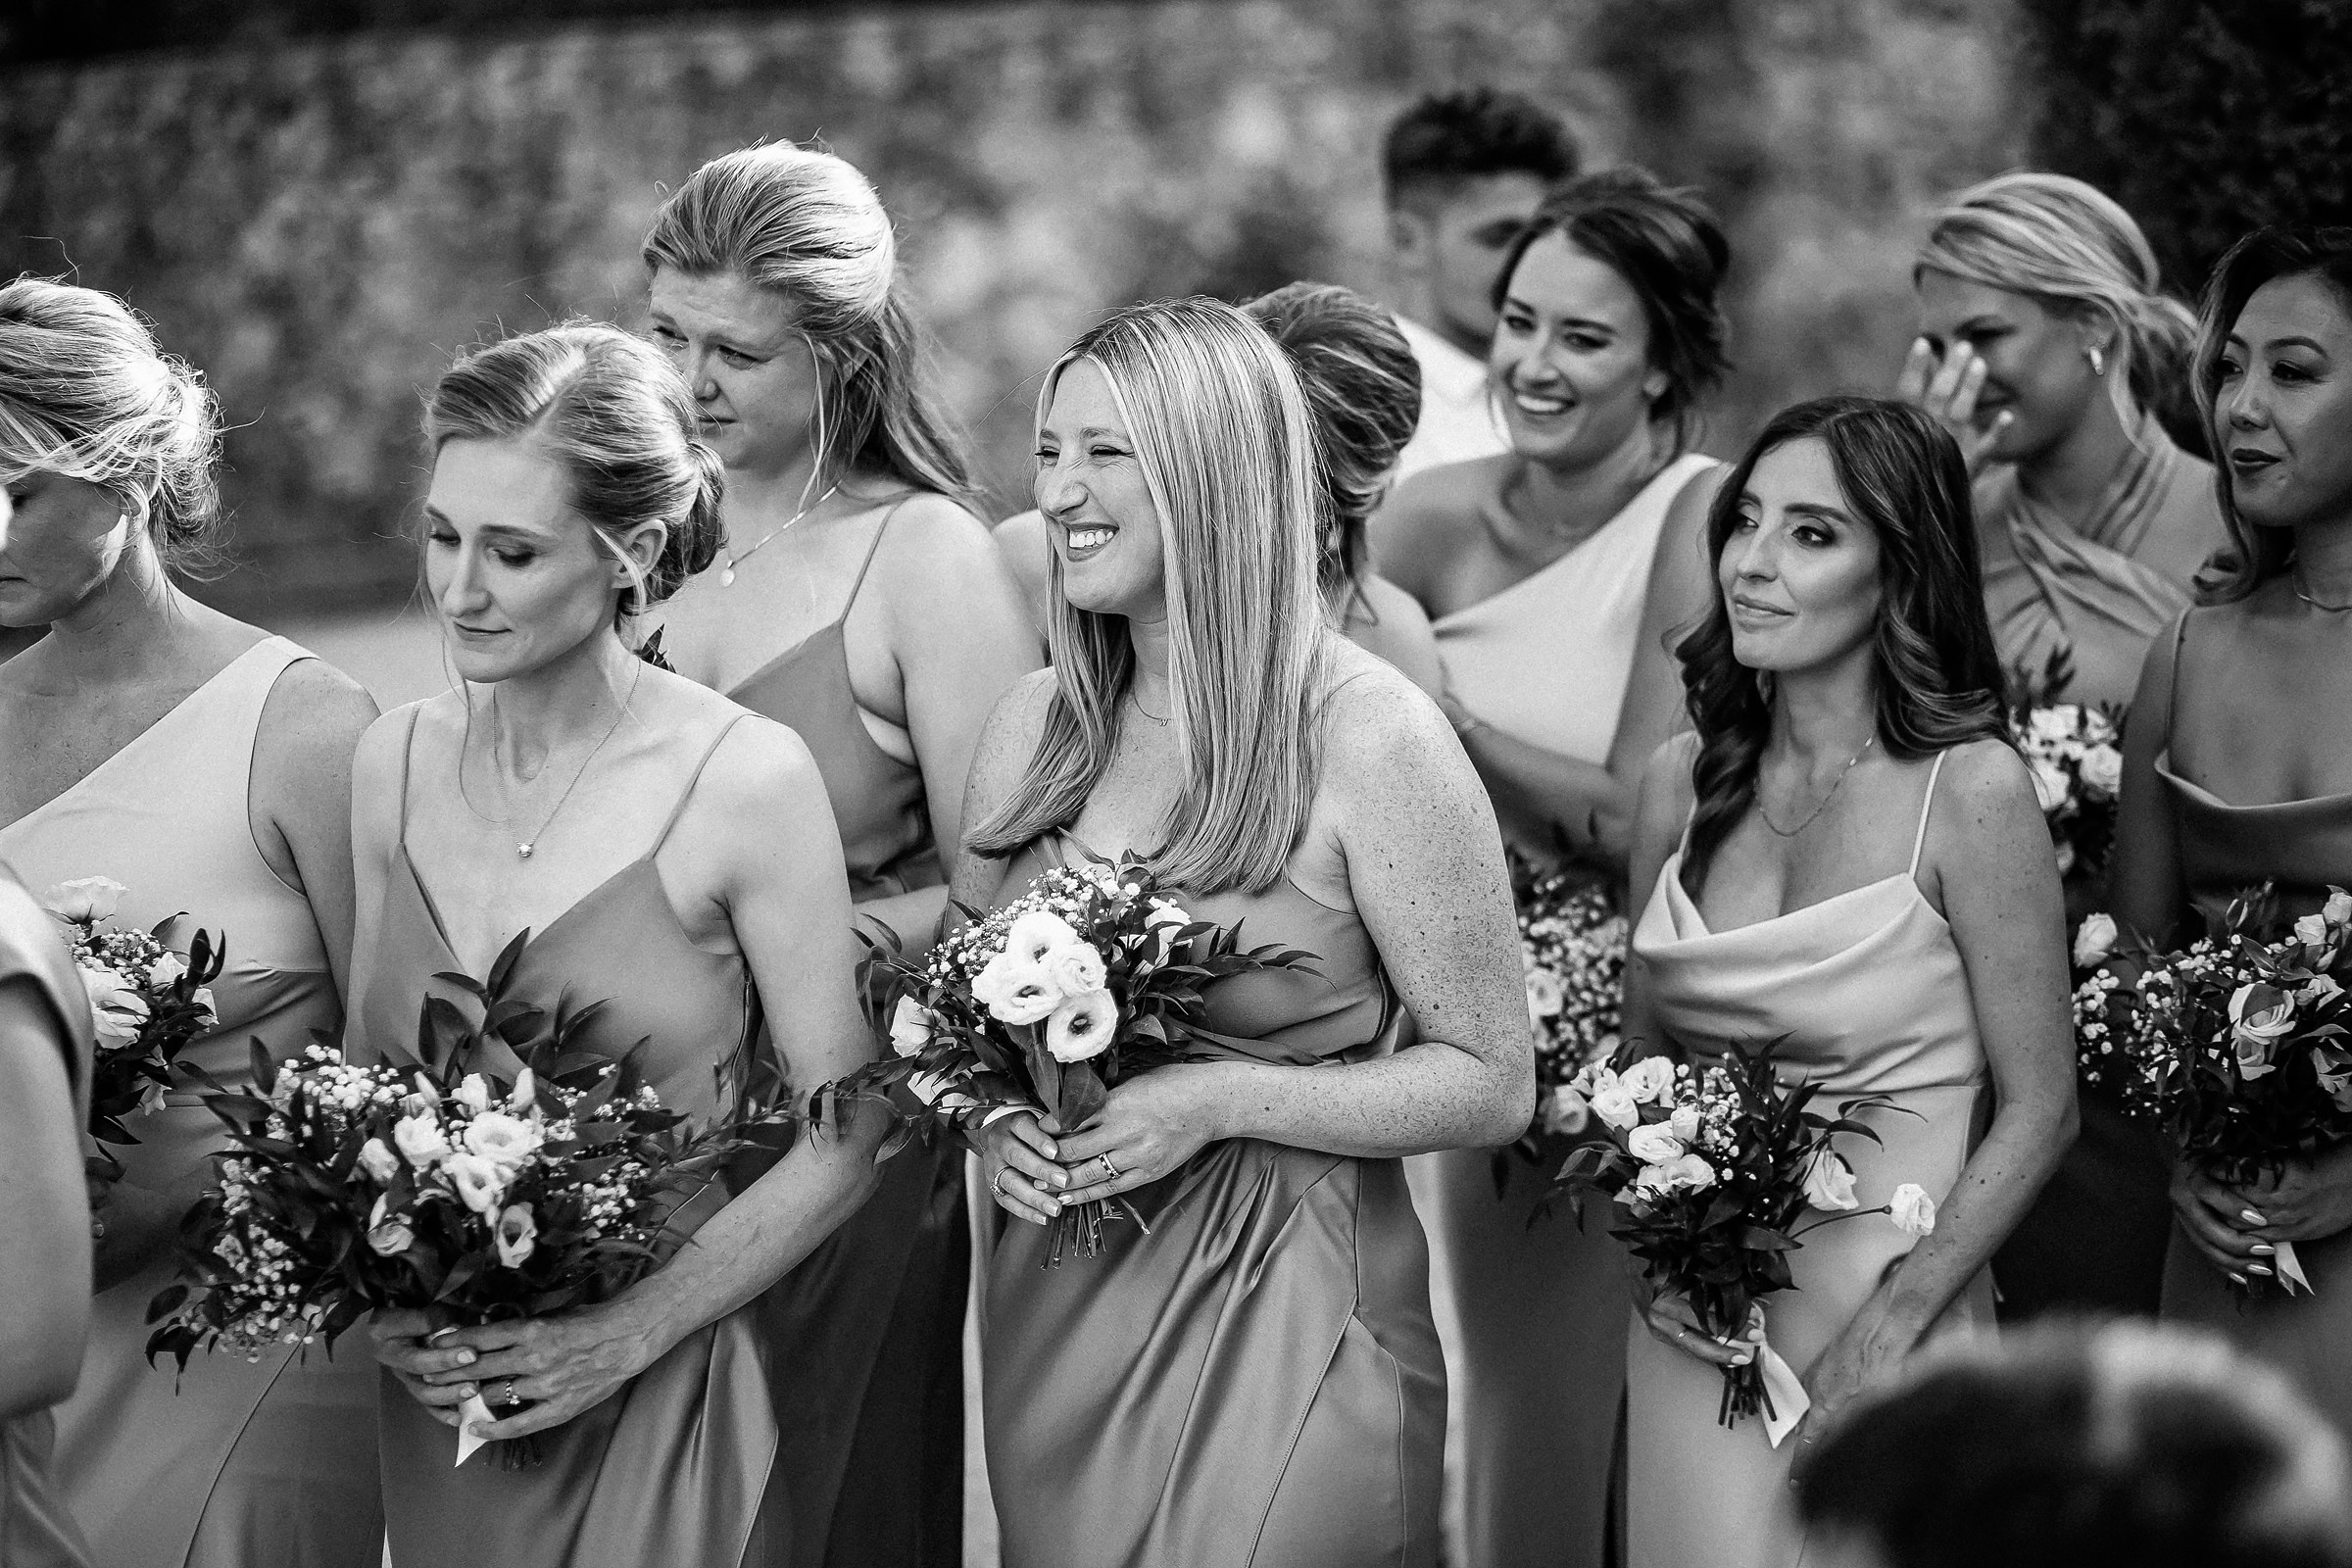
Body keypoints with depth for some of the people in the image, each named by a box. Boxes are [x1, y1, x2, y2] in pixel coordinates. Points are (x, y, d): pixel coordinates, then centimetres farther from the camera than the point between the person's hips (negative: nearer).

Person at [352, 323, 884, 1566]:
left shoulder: (748, 782, -12)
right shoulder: (393, 764, 1)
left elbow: (842, 1139, -8)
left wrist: (627, 1335, -14)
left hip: (660, 1416, -4)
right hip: (436, 1409, 4)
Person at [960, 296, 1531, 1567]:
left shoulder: (1370, 738, -13)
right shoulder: (1035, 726, 3)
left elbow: (1490, 1083, -10)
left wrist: (1219, 1100, -19)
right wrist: (993, 1108, -5)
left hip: (1284, 1316, -5)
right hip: (1053, 1308, 5)